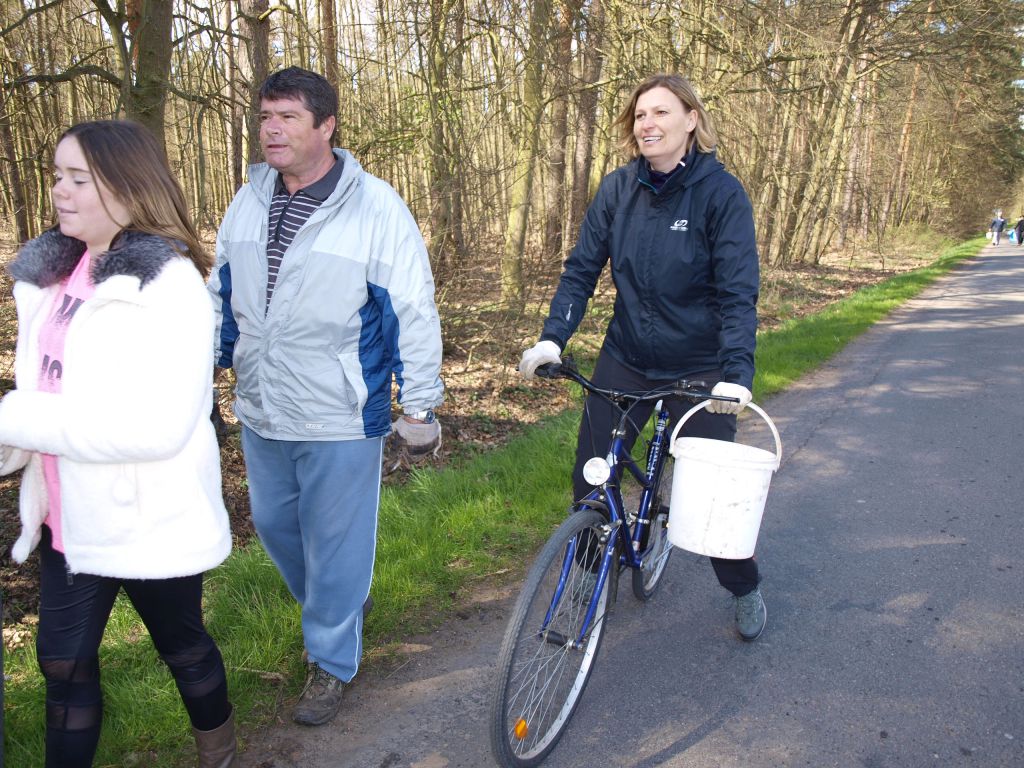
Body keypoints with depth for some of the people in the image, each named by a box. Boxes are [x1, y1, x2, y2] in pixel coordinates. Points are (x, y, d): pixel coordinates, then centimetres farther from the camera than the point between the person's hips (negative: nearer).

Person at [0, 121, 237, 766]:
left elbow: (157, 424, -27)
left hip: (151, 521, -6)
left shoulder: (170, 285, -18)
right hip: (71, 516, 6)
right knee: (63, 663, 16)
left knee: (183, 647, 17)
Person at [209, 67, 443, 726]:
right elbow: (222, 295, 16)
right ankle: (331, 607, 48)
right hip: (261, 411, 7)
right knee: (274, 523, 21)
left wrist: (421, 403, -9)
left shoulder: (376, 206, -13)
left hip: (340, 417, -6)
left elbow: (414, 309, -11)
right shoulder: (248, 202, 5)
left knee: (335, 542, 7)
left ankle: (332, 660, 29)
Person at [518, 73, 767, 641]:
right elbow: (581, 268, -3)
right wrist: (552, 338, -16)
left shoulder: (720, 192, -14)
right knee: (590, 476, 4)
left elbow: (738, 292, -18)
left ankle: (744, 589, 33)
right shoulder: (618, 188, -3)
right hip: (625, 359, 4)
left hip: (699, 368, -3)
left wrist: (736, 373, -30)